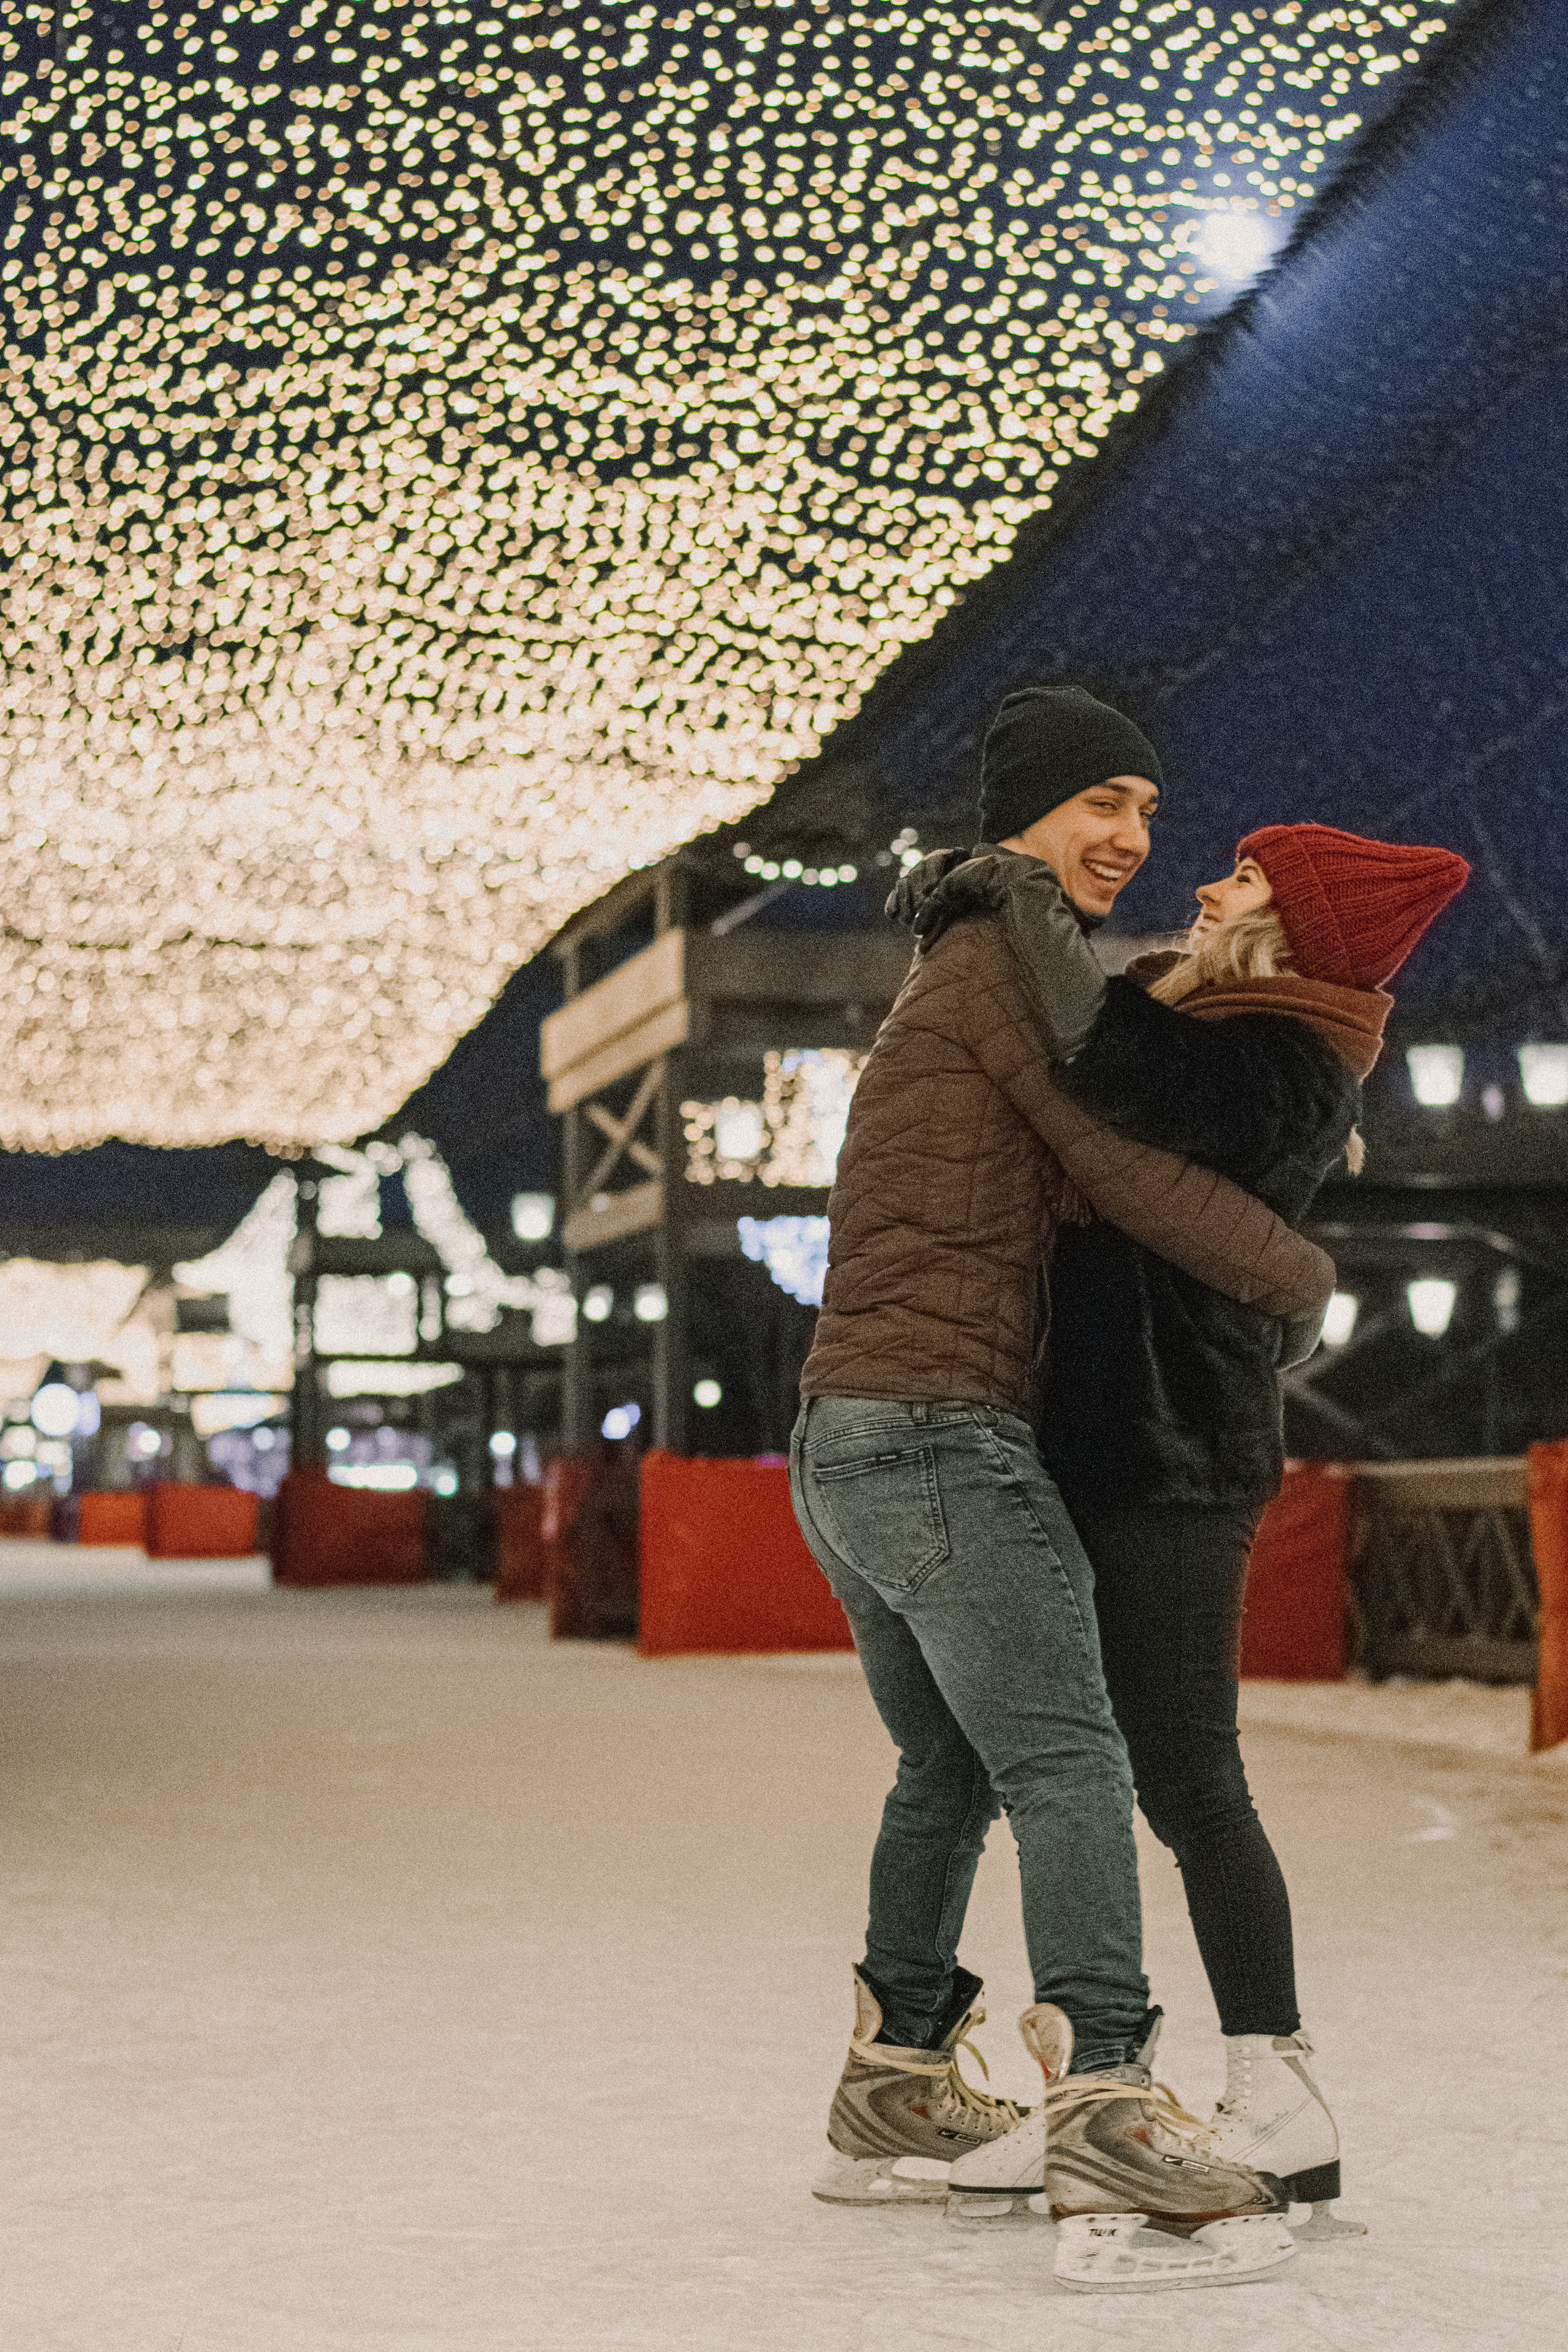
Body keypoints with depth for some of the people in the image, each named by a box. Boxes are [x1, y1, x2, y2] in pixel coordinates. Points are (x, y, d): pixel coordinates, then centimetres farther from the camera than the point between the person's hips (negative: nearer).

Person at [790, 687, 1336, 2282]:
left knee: (947, 1767, 18)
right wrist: (1310, 1278, 2)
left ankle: (892, 2089, 22)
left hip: (843, 1448, 10)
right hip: (946, 1436, -10)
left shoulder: (946, 978, 25)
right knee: (1070, 1764, -13)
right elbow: (1134, 1179, -11)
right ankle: (1104, 2106, -19)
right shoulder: (1011, 953, -6)